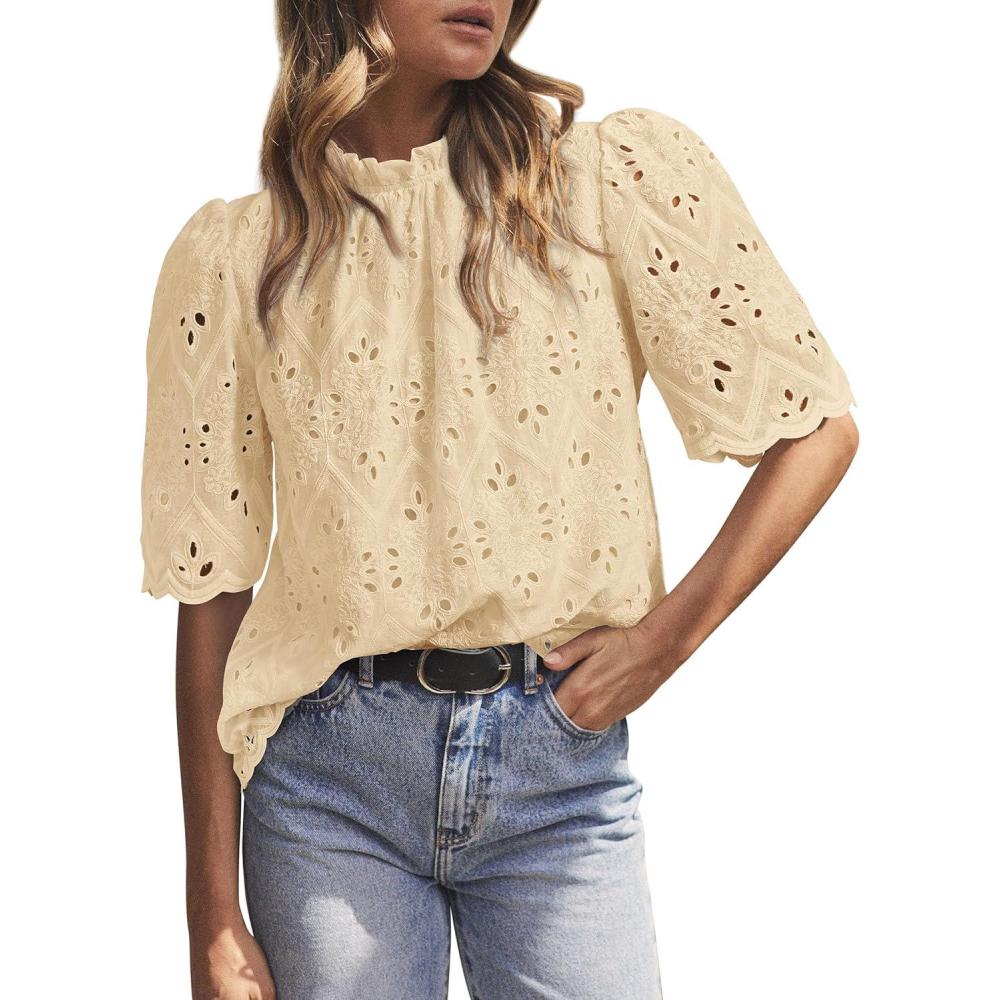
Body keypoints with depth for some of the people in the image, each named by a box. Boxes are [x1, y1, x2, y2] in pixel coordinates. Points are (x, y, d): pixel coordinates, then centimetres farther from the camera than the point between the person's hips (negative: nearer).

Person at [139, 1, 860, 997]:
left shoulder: (620, 172, -1)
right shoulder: (232, 252, 1)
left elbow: (818, 426, 2)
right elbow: (212, 594, 0)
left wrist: (669, 634, -9)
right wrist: (214, 920, -1)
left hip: (561, 765, 0)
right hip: (331, 773, 1)